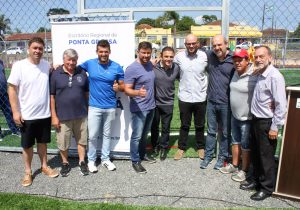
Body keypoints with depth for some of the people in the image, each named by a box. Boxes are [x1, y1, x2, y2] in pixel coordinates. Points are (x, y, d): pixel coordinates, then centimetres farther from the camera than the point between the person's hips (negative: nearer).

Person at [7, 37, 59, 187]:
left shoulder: (47, 65, 1)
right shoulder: (19, 66, -11)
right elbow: (12, 89, -10)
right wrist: (15, 112, -14)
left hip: (44, 114, 3)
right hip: (27, 115, -3)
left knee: (42, 142, 18)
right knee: (27, 145, 11)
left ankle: (44, 167, 35)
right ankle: (28, 172, 28)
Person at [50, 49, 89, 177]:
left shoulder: (82, 73, 2)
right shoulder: (56, 74, -6)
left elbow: (87, 92, 9)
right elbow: (51, 96, -5)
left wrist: (88, 110, 7)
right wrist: (54, 116, -8)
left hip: (81, 115, 2)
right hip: (62, 116, -2)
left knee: (81, 140, 13)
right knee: (63, 142, 11)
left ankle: (82, 162, 31)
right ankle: (65, 163, 32)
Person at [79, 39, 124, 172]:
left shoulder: (117, 67, -4)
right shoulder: (89, 64, -3)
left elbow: (123, 86, 1)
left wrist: (118, 87, -21)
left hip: (110, 107, 1)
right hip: (94, 106, 0)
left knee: (107, 135, 14)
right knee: (92, 136, 4)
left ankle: (105, 159, 29)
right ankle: (91, 160, 22)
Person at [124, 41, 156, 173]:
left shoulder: (150, 64, 6)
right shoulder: (132, 69, -18)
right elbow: (127, 90, -22)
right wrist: (138, 92, -39)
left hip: (151, 107, 7)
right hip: (139, 109, -7)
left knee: (145, 134, 21)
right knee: (137, 136, 3)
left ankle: (142, 155, 38)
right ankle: (135, 161, 17)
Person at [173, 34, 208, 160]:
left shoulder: (204, 56, -6)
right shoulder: (179, 56, -5)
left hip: (200, 97, 0)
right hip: (184, 97, 0)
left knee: (200, 125, 15)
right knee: (184, 125, 13)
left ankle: (201, 147, 32)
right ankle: (181, 148, 28)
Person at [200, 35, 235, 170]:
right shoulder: (210, 55, 1)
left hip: (226, 103, -4)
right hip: (211, 101, 4)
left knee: (225, 132, 12)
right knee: (211, 131, 17)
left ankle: (222, 157, 29)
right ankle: (208, 155, 30)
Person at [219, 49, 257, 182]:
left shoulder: (254, 76, -22)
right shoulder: (236, 73, 3)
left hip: (247, 118, -7)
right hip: (234, 115, 8)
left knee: (245, 145, 9)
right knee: (235, 141, 21)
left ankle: (244, 170, 26)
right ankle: (234, 165, 38)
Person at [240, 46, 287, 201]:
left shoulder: (274, 76, -18)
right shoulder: (260, 75, 8)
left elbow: (281, 105, -20)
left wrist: (275, 127, -18)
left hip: (267, 123, -8)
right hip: (256, 120, 8)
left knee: (266, 157, 6)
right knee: (255, 153, 18)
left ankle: (267, 187, 23)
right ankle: (257, 180, 36)